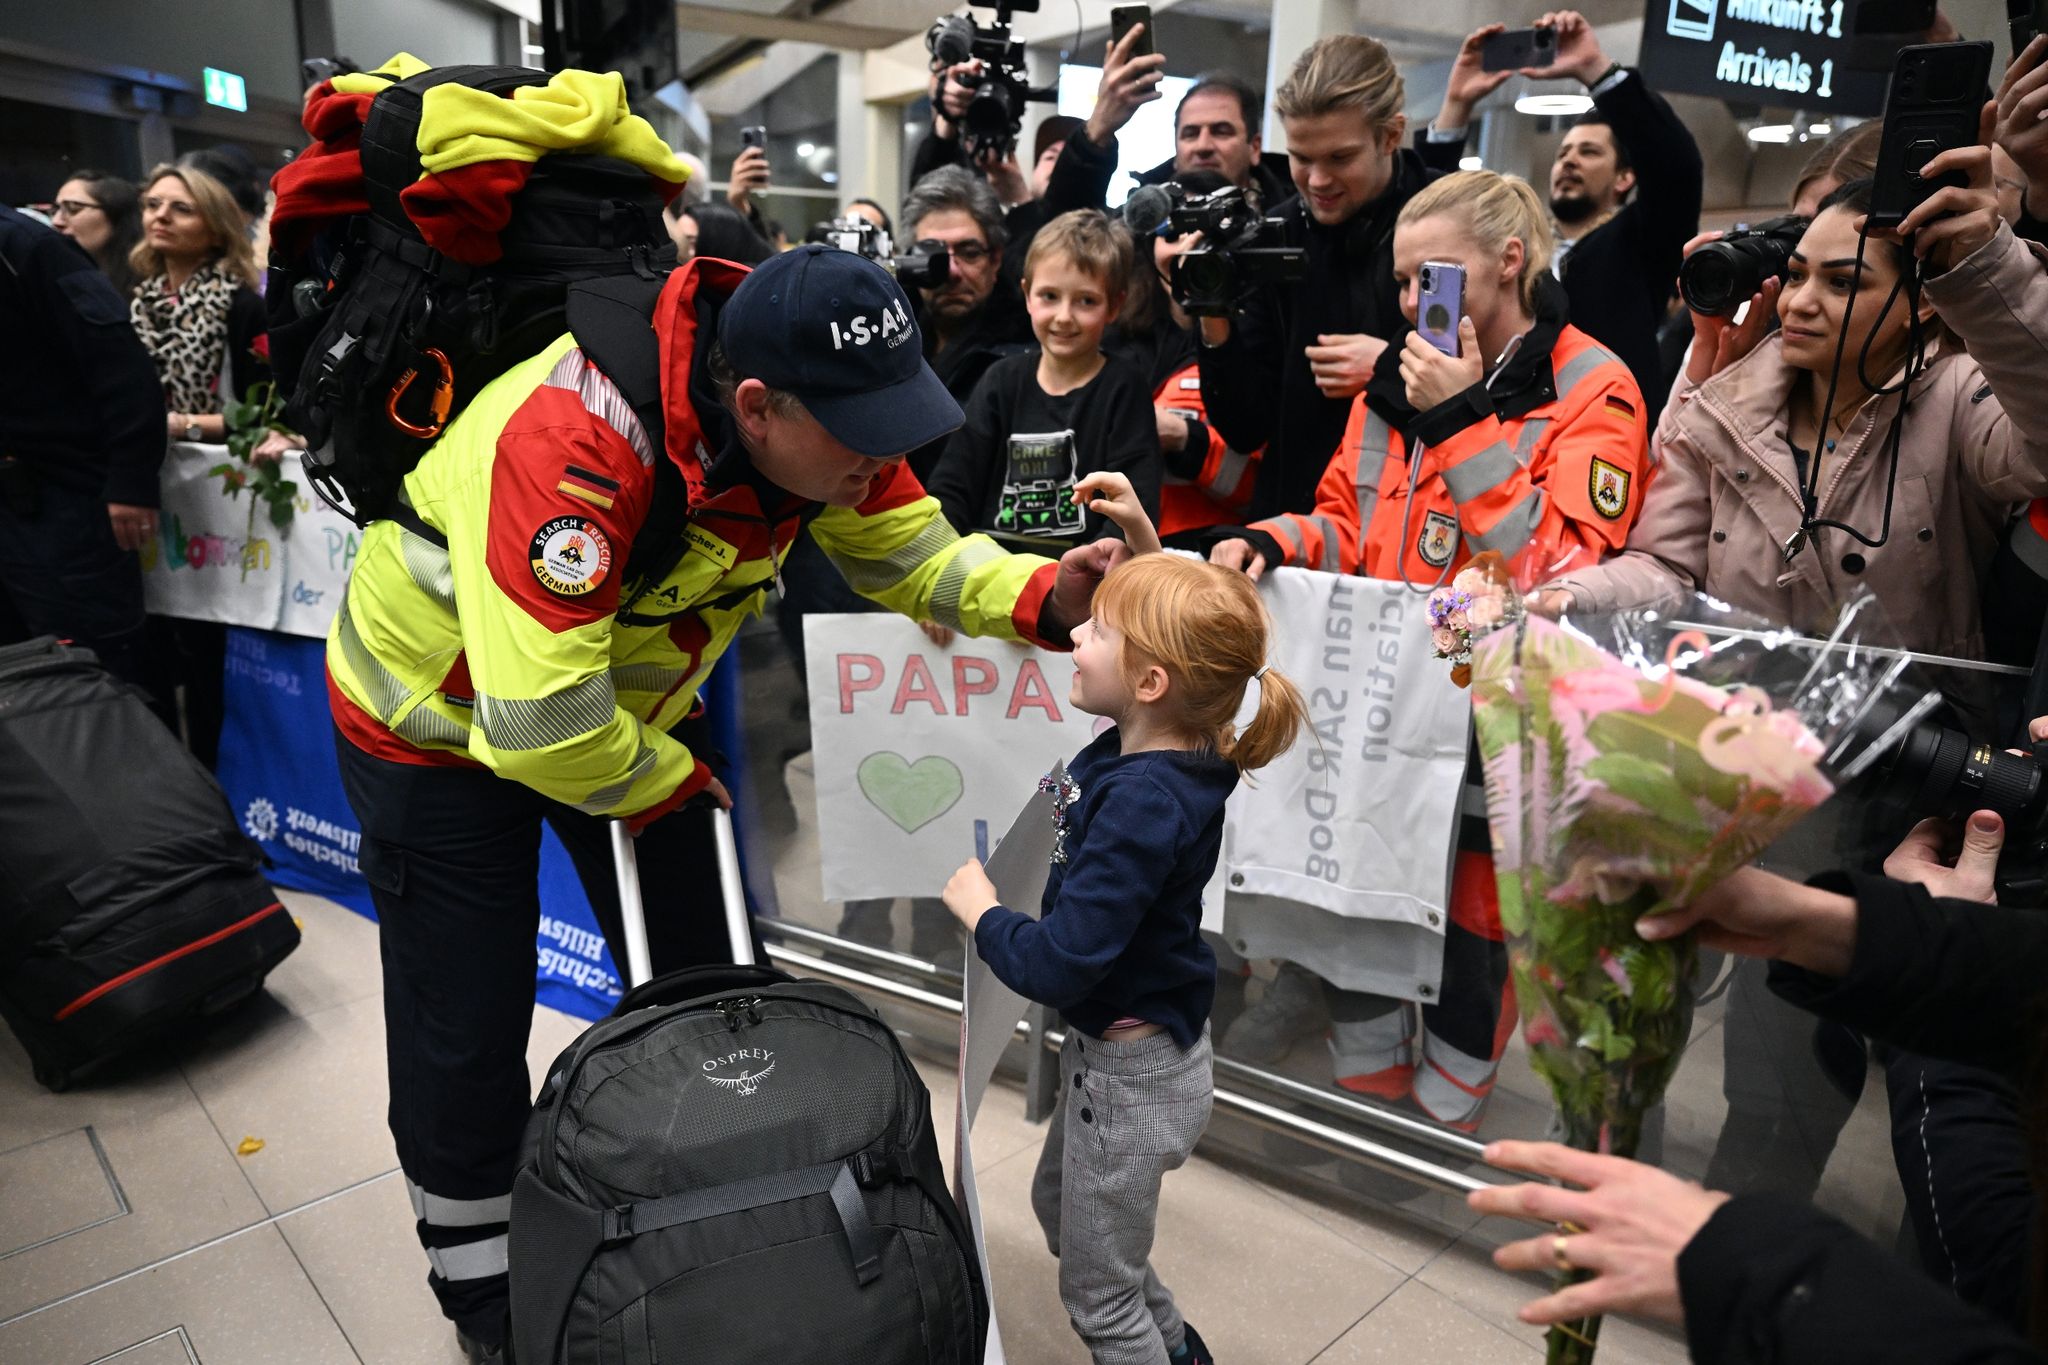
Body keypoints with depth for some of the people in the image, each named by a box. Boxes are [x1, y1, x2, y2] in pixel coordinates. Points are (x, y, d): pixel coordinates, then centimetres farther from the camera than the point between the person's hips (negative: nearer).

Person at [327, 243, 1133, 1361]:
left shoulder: (816, 415, -19)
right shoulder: (574, 441, -41)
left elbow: (913, 555, -8)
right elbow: (539, 722, -41)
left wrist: (1046, 597, -27)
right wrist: (671, 782, -21)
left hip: (625, 702, 6)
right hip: (443, 719, -5)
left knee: (698, 977, 11)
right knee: (468, 1029, 4)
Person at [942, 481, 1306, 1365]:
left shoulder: (1144, 804, -34)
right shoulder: (1154, 739, -9)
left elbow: (1056, 966, -34)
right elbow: (1165, 619, 13)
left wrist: (978, 906, -16)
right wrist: (1141, 538, 0)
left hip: (1131, 1072, -9)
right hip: (1112, 1044, 9)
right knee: (1059, 1210, 32)